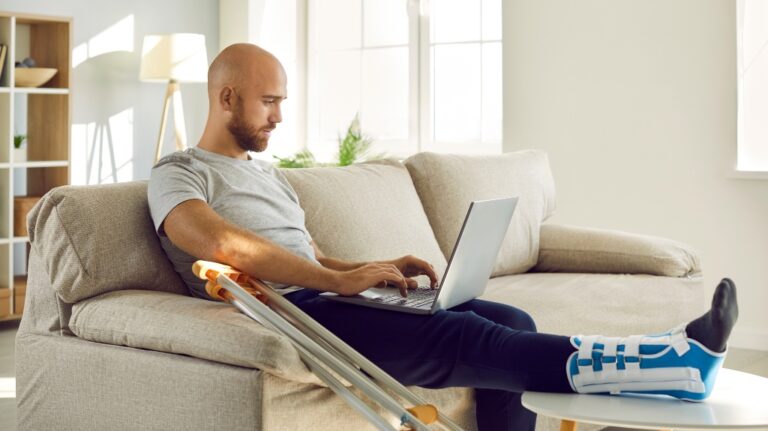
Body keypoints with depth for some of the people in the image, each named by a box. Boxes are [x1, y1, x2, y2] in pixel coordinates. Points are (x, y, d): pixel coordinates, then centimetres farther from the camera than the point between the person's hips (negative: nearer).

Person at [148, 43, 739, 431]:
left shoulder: (268, 174, 28)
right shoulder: (179, 174, 1)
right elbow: (219, 242, -21)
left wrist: (379, 270, 6)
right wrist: (337, 280, -21)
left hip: (321, 297, 9)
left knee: (508, 321, -11)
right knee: (461, 337, -28)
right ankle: (676, 358, -39)